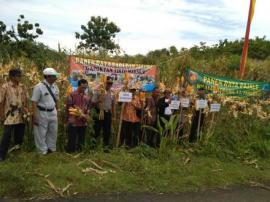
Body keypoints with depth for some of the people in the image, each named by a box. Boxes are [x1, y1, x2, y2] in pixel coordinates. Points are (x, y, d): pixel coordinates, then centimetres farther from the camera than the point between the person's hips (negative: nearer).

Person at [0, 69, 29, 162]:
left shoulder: (22, 87, 6)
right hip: (10, 116, -4)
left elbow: (26, 100, 12)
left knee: (19, 134, 12)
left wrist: (26, 110, 2)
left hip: (21, 116, 4)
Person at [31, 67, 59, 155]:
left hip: (53, 112, 7)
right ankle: (43, 151, 22)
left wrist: (56, 112, 12)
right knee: (41, 133, 7)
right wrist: (35, 116, -20)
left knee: (53, 131, 17)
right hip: (42, 113, -6)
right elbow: (34, 102, -17)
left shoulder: (55, 87, 4)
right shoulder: (39, 87, -16)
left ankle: (51, 148, 35)